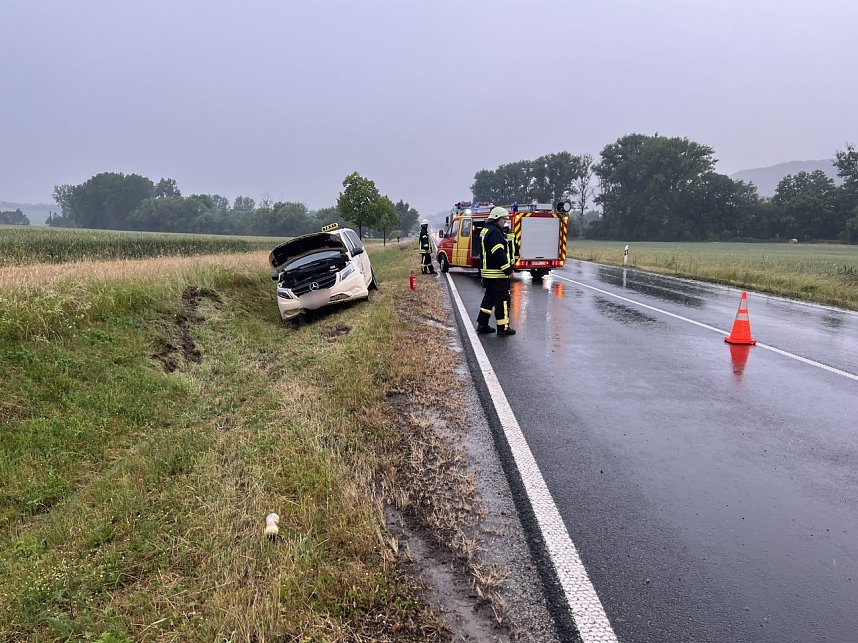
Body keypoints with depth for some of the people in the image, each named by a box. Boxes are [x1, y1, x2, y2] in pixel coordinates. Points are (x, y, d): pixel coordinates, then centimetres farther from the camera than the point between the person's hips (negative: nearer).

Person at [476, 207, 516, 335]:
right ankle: (503, 327, 1)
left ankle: (482, 324, 19)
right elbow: (499, 253, -24)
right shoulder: (494, 232, -16)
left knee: (489, 298, 16)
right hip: (497, 273, -11)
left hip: (488, 272, 11)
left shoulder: (485, 231, 18)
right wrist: (508, 269, -21)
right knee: (503, 300, -4)